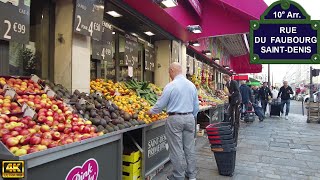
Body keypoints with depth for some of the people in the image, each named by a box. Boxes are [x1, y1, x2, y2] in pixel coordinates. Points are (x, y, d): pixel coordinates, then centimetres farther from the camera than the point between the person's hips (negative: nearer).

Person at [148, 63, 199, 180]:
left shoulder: (170, 86, -12)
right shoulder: (192, 85, 6)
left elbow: (160, 104, -6)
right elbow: (196, 106, 11)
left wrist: (151, 112, 12)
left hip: (175, 119, -6)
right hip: (189, 118, 6)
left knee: (176, 149, 5)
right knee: (190, 147, 14)